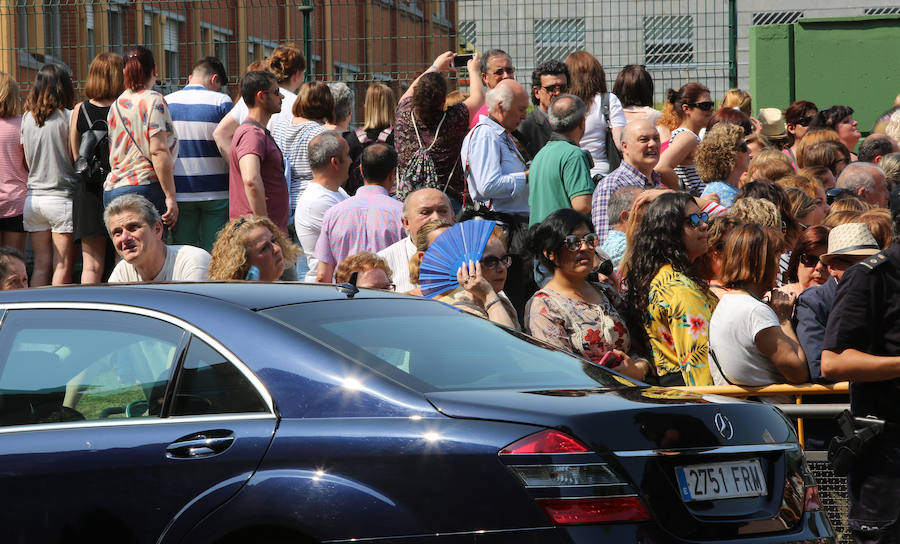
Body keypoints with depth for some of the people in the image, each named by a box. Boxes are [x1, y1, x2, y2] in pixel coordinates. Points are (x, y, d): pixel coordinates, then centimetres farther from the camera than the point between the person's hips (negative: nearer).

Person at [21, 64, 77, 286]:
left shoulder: (27, 118, 7)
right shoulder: (66, 117, -9)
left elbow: (26, 163, 12)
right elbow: (77, 158, -6)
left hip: (33, 198, 5)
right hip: (61, 198, -5)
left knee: (41, 264, 8)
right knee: (62, 266, -3)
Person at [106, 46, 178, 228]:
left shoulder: (116, 105, 16)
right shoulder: (153, 100, -4)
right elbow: (158, 151, -12)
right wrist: (170, 196, -12)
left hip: (111, 191, 7)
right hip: (145, 187, -7)